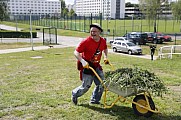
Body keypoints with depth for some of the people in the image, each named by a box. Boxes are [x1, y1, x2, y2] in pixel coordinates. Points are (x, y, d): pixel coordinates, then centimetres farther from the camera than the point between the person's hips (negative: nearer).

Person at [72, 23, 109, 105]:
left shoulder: (103, 41, -1)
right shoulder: (86, 42, -19)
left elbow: (105, 49, 24)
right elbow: (76, 52, -19)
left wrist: (105, 57, 10)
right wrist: (82, 61, -32)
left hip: (96, 66, 6)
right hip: (87, 66, -6)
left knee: (101, 84, 6)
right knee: (86, 86, 0)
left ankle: (94, 100, 25)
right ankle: (74, 94, 29)